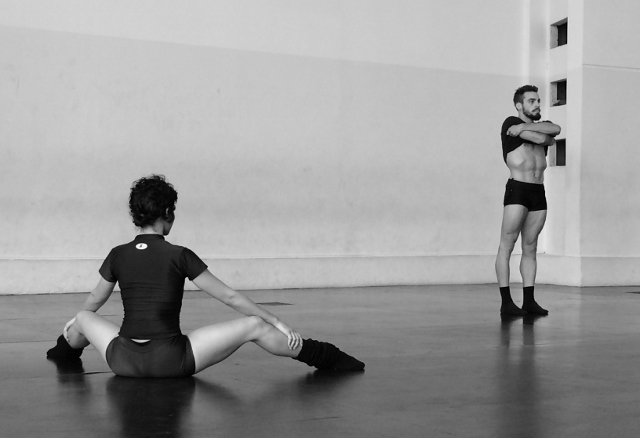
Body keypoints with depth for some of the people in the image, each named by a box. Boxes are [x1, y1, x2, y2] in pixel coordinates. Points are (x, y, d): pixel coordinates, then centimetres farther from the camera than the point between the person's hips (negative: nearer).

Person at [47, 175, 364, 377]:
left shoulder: (118, 256, 5)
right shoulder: (179, 256, -6)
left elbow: (92, 303, 22)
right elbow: (230, 297, -4)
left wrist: (75, 321, 46)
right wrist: (277, 323, 4)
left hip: (124, 362, 4)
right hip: (171, 362, -4)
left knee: (85, 318, 33)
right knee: (255, 325, 3)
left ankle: (65, 351, 61)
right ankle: (327, 359, 6)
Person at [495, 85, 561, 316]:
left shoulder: (542, 125, 21)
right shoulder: (511, 123, 1)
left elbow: (555, 130, -3)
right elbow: (542, 139, -10)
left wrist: (524, 127, -7)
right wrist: (545, 136, 10)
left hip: (539, 192, 7)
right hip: (517, 189, -6)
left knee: (530, 248, 6)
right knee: (507, 245, -8)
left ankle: (529, 301, 7)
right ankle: (506, 302, -8)